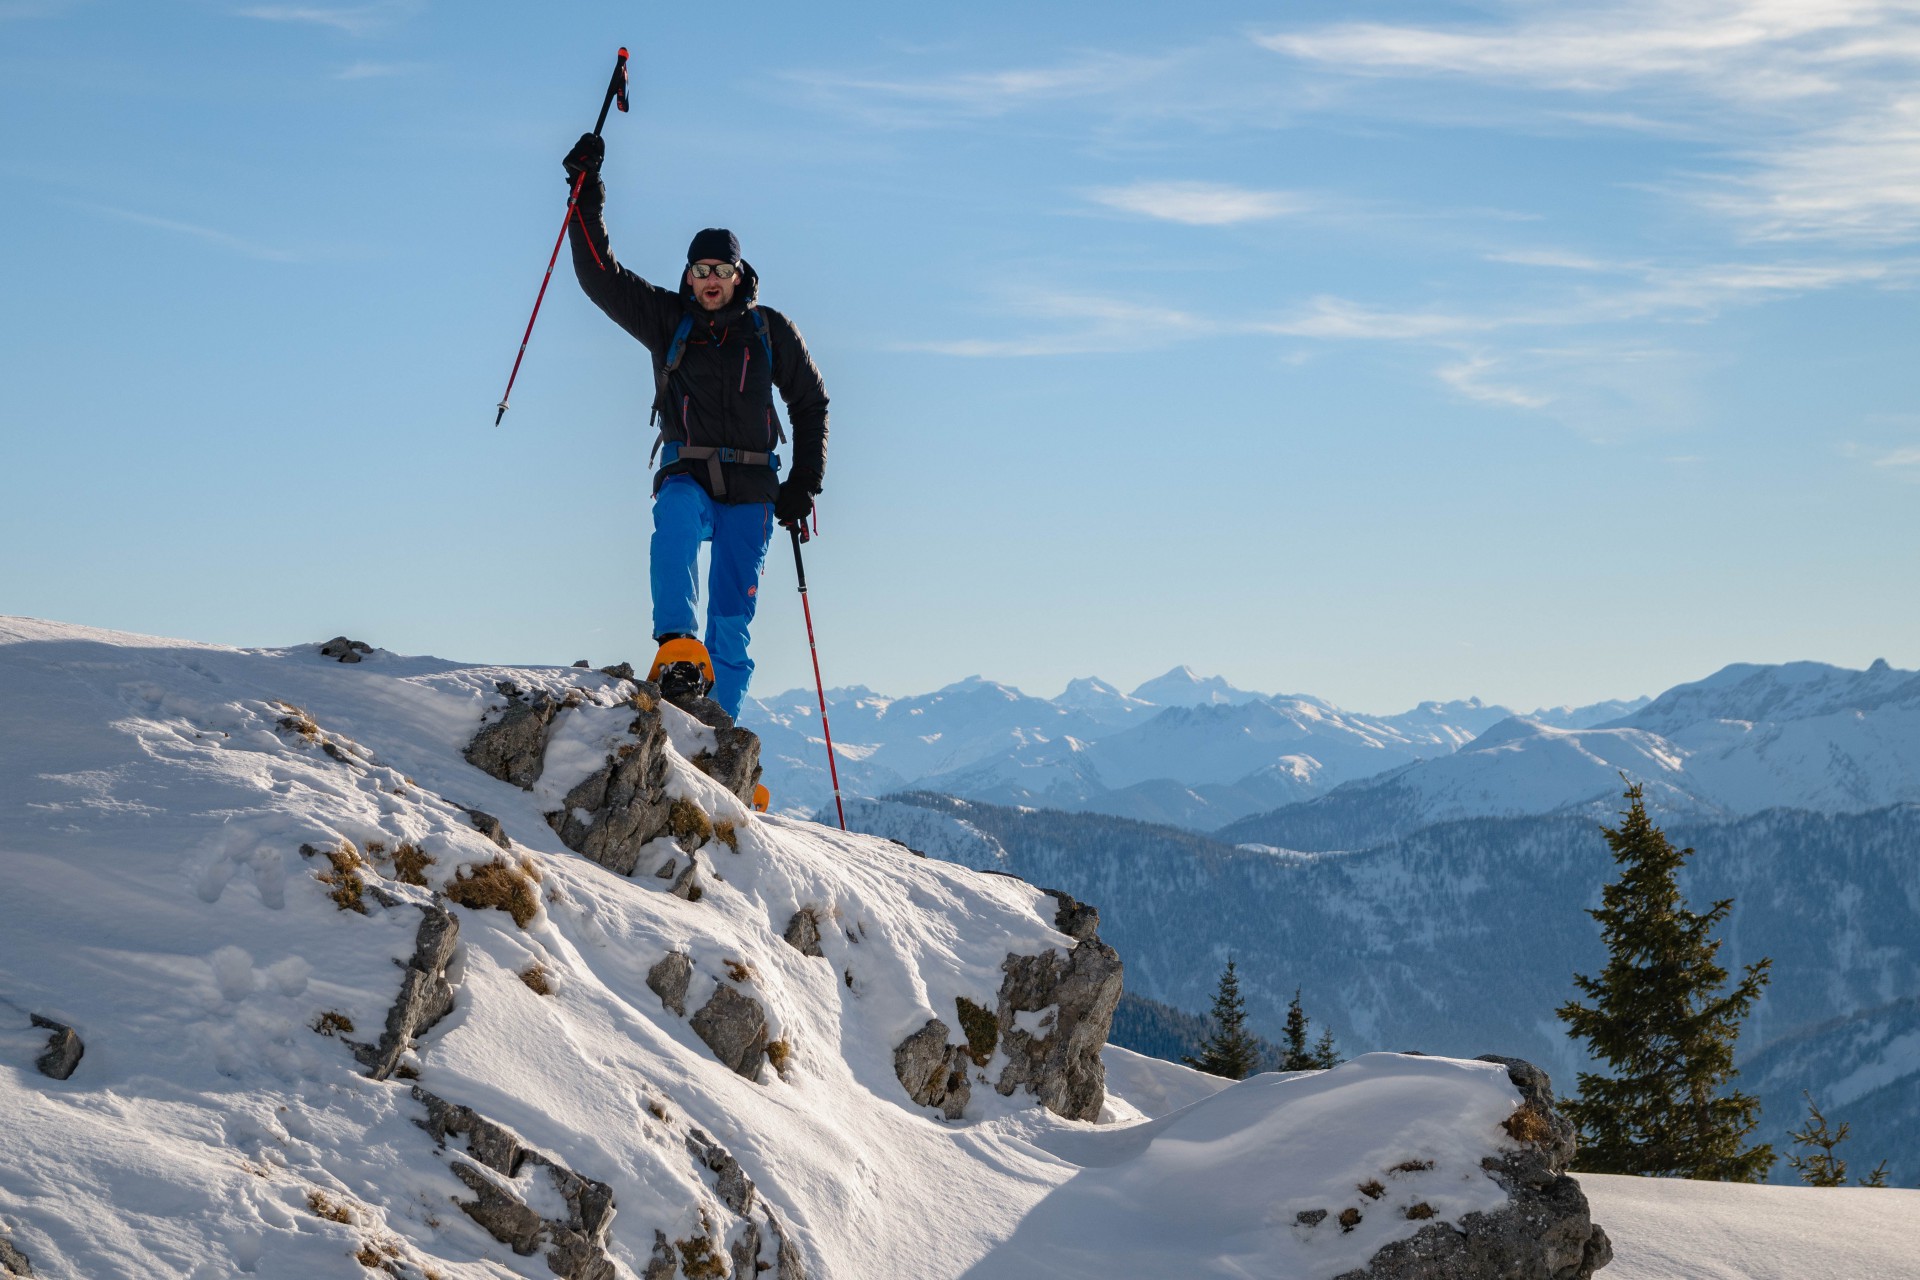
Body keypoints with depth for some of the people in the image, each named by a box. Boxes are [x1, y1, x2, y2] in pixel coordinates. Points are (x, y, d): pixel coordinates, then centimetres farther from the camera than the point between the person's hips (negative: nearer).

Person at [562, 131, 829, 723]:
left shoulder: (770, 330, 8)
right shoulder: (668, 320, 8)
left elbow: (811, 404, 16)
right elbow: (601, 276, 3)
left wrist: (804, 484, 9)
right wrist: (587, 197, -4)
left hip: (752, 488, 1)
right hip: (687, 476, -1)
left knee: (732, 617, -5)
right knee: (675, 518, -37)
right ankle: (678, 650, -48)